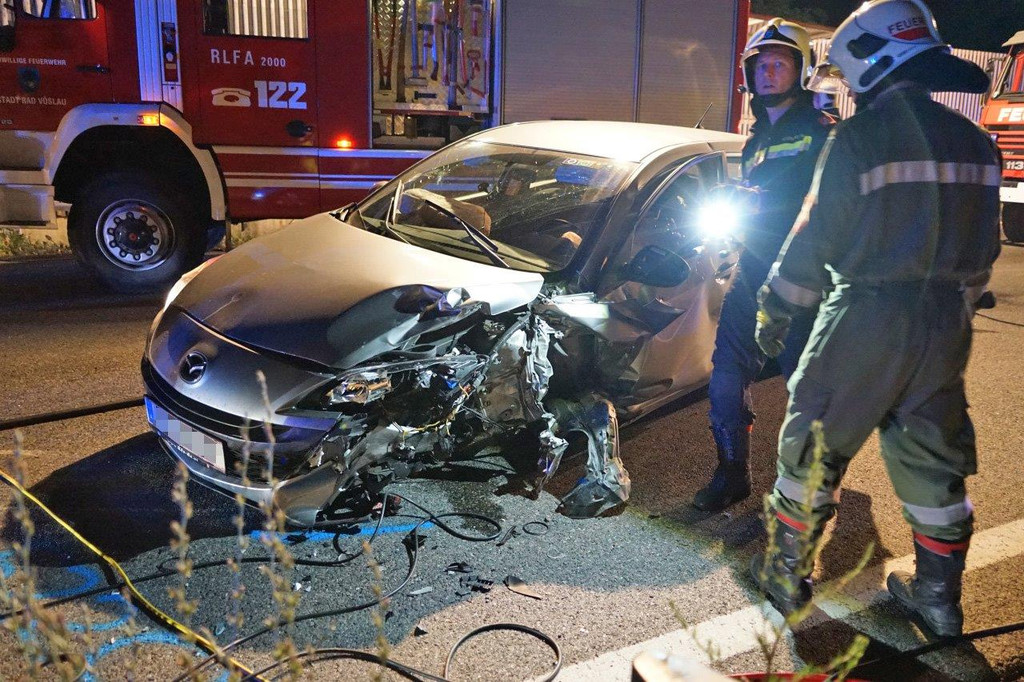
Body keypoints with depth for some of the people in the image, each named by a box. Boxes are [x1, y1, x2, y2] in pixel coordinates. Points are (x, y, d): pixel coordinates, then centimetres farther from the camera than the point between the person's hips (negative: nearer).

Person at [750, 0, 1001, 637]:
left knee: (813, 450, 8)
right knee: (934, 460, 16)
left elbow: (813, 237, -11)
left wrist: (775, 311, 0)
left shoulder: (858, 138, -12)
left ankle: (787, 574, 21)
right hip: (946, 325, 6)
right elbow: (982, 248, 13)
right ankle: (939, 597, 28)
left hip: (865, 321, -6)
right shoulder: (974, 142, 8)